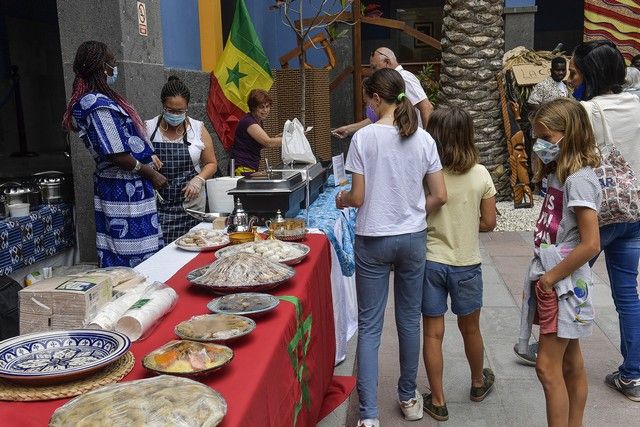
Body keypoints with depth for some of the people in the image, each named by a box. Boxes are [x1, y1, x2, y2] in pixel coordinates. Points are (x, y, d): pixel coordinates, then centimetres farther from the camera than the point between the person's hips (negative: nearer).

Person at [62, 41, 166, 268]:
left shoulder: (88, 100, 11)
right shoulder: (101, 106, -19)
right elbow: (117, 155, -20)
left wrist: (147, 158, 15)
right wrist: (151, 174, -10)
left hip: (113, 186, 10)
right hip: (126, 189, -10)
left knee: (117, 256, 14)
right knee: (137, 257, -4)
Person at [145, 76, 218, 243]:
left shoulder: (198, 129, 6)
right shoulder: (148, 128, 4)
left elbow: (211, 164, 11)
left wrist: (199, 179, -8)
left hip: (189, 203, 1)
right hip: (156, 205, 0)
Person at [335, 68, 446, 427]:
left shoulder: (364, 137, -11)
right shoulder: (423, 139, -2)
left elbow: (358, 198, -10)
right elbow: (440, 197, -1)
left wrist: (342, 199, 12)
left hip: (373, 240, -3)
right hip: (413, 239, 3)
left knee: (370, 327, 5)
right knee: (409, 320, 17)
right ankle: (409, 398, 33)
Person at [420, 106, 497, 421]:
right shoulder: (480, 175, -8)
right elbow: (488, 223, -3)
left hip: (430, 262, -2)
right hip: (466, 264, 2)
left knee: (433, 333, 9)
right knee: (470, 328, 21)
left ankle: (437, 401, 18)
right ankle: (478, 383, 43)